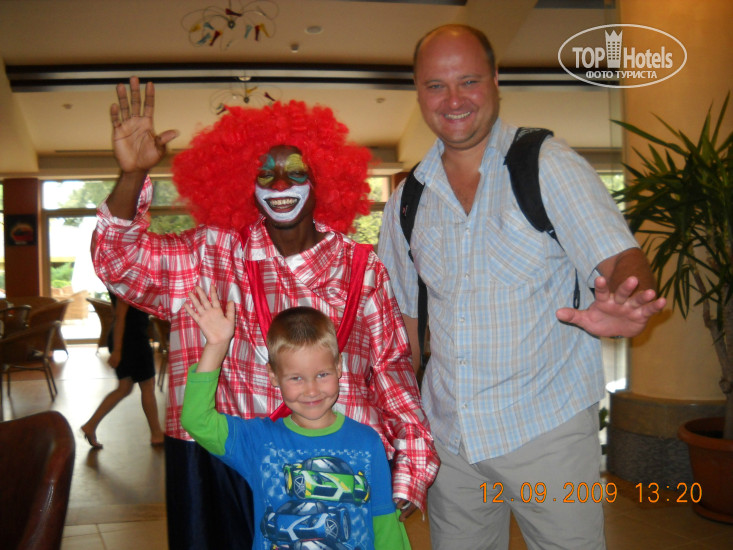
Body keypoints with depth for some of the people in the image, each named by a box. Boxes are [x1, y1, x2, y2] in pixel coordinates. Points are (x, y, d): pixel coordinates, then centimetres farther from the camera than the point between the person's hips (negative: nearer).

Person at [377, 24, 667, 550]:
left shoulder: (550, 165, -7)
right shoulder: (407, 200, 4)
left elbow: (620, 258, -15)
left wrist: (625, 302, -38)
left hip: (548, 428, -3)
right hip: (448, 436, 4)